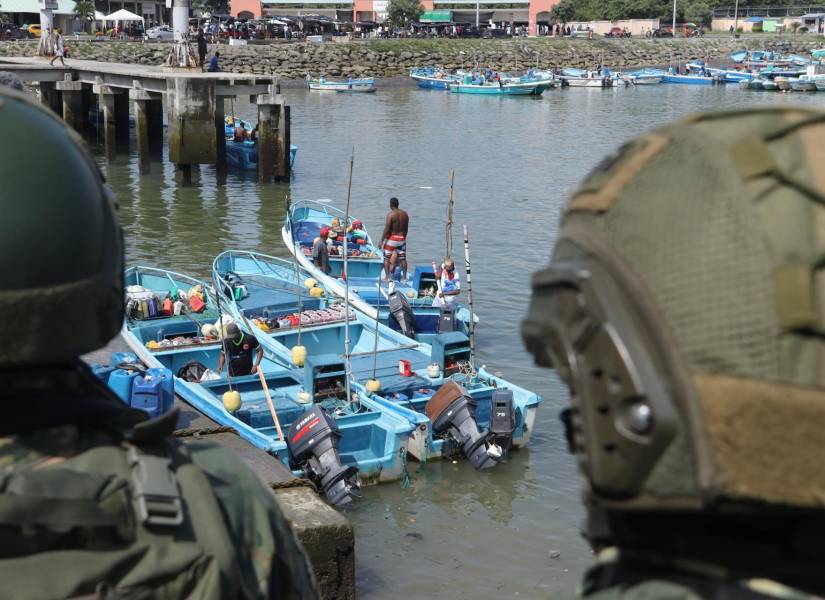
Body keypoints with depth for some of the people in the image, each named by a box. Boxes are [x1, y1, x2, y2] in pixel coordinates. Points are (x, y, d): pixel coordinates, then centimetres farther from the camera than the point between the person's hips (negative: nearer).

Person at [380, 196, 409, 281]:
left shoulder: (390, 214, -14)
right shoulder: (405, 214, 4)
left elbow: (386, 229, -16)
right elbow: (406, 228, 10)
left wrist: (381, 241, -11)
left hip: (391, 238, -5)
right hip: (402, 238, 5)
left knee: (386, 258, 5)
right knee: (403, 258, 11)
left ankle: (387, 276, 2)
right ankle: (404, 277, 14)